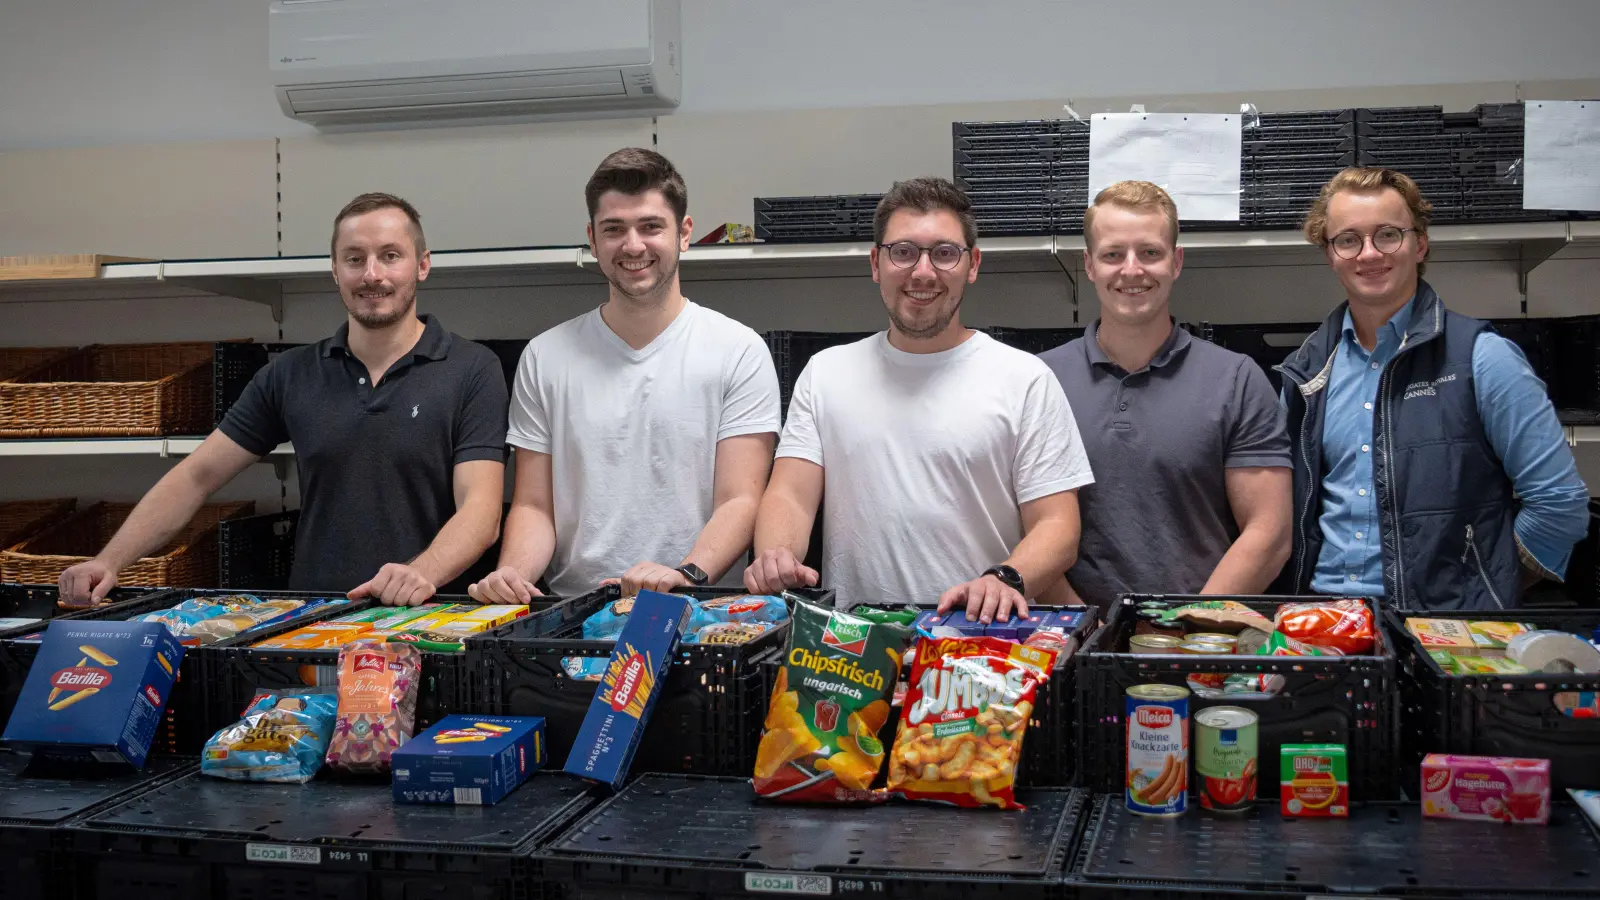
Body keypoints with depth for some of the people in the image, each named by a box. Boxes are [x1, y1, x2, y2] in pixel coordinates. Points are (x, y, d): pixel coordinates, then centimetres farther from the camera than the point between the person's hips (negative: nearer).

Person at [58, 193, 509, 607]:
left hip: (423, 622, -3)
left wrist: (422, 574, -29)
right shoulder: (291, 375, 10)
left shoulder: (471, 371, -1)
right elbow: (197, 475, 12)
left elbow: (480, 508, -10)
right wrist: (109, 561, 1)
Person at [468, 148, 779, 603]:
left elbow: (740, 500, -2)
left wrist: (687, 574, -21)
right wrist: (512, 573, -10)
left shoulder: (739, 351, 4)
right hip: (571, 614, 2)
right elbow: (533, 506, 11)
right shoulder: (545, 357, 12)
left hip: (696, 615, -2)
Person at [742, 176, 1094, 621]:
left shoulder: (1026, 380, 6)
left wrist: (1005, 579, -19)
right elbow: (790, 495, 8)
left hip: (980, 638, -1)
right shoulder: (825, 372, 16)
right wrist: (776, 556, -14)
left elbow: (1056, 527, 2)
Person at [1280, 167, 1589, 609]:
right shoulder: (1308, 368, 11)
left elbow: (1560, 501, -2)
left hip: (1444, 624, -3)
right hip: (1321, 615, 3)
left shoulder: (1481, 357, -2)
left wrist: (1487, 593, 1)